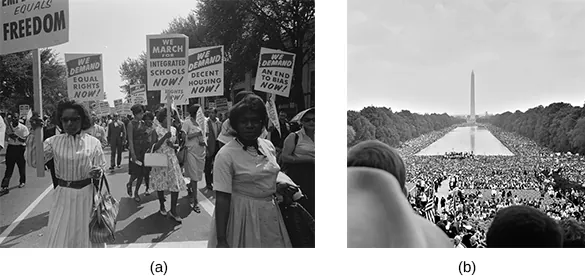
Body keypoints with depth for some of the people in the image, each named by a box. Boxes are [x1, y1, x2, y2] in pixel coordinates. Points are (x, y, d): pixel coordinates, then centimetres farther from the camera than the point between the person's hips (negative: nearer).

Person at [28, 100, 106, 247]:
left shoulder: (93, 142, -3)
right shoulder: (54, 141, -2)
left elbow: (102, 167, 4)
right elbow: (34, 161, -13)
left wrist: (98, 172, -21)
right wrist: (35, 133, -20)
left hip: (87, 196, 0)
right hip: (63, 196, 0)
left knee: (88, 237, 12)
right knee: (59, 240, 5)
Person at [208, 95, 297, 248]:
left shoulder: (269, 146, 3)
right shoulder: (226, 155, -17)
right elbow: (222, 199, -19)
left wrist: (278, 186, 0)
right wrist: (221, 240, -22)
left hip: (269, 214, 6)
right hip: (242, 216, -6)